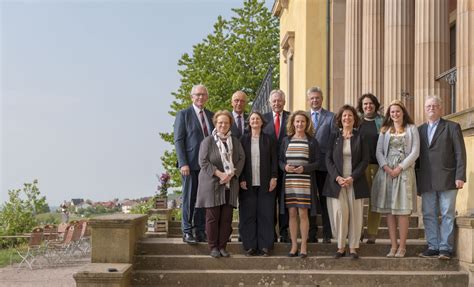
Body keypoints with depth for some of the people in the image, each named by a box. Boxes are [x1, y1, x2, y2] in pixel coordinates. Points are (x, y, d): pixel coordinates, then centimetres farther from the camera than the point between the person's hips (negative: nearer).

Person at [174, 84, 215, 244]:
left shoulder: (211, 116, 15)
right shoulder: (183, 115, 0)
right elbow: (178, 140, -5)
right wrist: (183, 163, -14)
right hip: (191, 164, -5)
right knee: (189, 198, -1)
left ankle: (200, 231, 14)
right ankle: (187, 232, 7)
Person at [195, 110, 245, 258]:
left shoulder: (235, 141, 11)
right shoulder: (208, 141, -1)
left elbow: (241, 159, 7)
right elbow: (203, 161, -8)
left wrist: (231, 174, -9)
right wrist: (219, 174, -15)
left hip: (230, 184, 4)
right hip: (212, 184, -3)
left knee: (227, 217, 3)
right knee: (213, 217, -1)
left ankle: (222, 246, 11)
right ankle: (213, 247, 8)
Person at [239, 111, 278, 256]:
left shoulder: (268, 140, 7)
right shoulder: (243, 140, 7)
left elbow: (274, 160, 6)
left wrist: (274, 177, -4)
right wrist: (241, 179, -5)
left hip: (265, 183, 0)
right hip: (248, 184, 0)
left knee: (266, 214, 1)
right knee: (248, 214, 1)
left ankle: (265, 246, 7)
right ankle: (250, 246, 7)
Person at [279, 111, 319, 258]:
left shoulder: (312, 141, 3)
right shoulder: (286, 140, 10)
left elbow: (317, 162, 2)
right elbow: (280, 160, 12)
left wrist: (304, 168, -14)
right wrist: (285, 167, -9)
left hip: (305, 182, -2)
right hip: (289, 181, 2)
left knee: (303, 213, -3)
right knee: (292, 213, 5)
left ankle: (304, 246, 8)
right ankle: (294, 246, 14)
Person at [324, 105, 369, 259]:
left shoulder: (360, 137, 6)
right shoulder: (334, 137, 9)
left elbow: (365, 160, 0)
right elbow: (328, 159, 5)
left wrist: (353, 177, -11)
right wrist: (337, 177, -10)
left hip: (355, 181, 0)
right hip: (337, 181, 0)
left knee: (355, 214, -1)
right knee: (339, 213, -7)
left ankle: (353, 247, 7)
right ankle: (340, 246, 4)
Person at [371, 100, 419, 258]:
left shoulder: (411, 129, 6)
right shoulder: (385, 130, 13)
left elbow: (415, 152, -1)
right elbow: (379, 151, 6)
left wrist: (399, 168, -10)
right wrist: (386, 168, -10)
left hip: (404, 172, -3)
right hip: (386, 172, 3)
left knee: (402, 210, -4)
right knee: (388, 210, 1)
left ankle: (402, 246, 1)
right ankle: (393, 246, 6)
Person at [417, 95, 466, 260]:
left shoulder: (452, 127, 4)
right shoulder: (420, 130, 15)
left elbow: (460, 153, -1)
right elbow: (416, 154, 12)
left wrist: (460, 177, -10)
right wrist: (416, 180, 4)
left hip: (447, 179, -4)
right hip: (426, 181, 4)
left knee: (447, 214, -1)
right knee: (429, 214, 5)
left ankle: (445, 248, 4)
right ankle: (433, 246, 12)